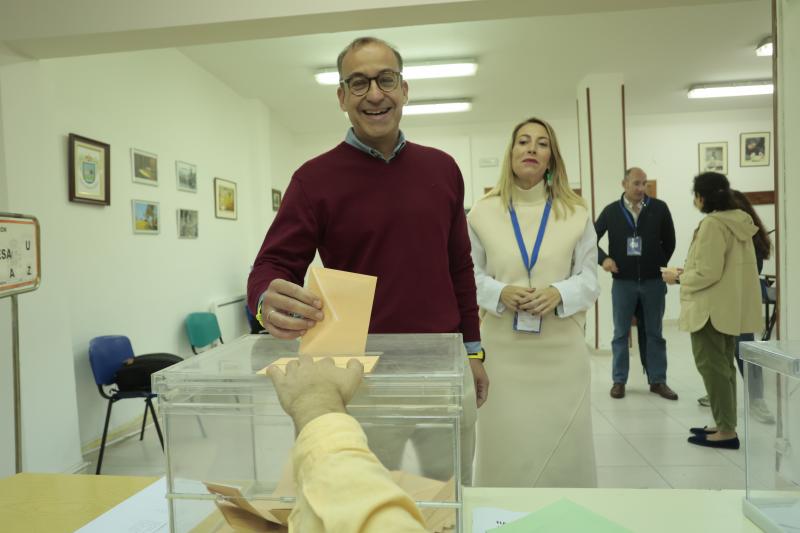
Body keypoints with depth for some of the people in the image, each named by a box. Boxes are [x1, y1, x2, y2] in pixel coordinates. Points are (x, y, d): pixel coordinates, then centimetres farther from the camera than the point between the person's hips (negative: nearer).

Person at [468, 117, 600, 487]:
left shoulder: (575, 213, 4)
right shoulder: (483, 212, 3)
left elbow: (589, 278, 5)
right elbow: (471, 275, 6)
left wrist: (559, 293, -15)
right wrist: (500, 293, -14)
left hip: (560, 349, 1)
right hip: (504, 349, 0)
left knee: (563, 445, 8)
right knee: (506, 443, 5)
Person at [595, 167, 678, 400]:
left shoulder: (659, 208, -2)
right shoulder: (612, 211, -1)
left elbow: (669, 241, 9)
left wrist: (660, 265, 8)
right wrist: (603, 258, -10)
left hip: (653, 281, 1)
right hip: (623, 282, 0)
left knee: (655, 333, 10)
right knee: (621, 333, 6)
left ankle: (658, 381, 21)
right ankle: (619, 381, 16)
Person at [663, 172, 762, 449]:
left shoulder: (712, 223, -19)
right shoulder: (740, 220, 10)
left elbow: (708, 273, -22)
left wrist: (678, 277, -6)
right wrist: (688, 271, 15)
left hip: (712, 308, -10)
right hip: (732, 307, 10)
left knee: (711, 366, 0)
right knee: (723, 365, 17)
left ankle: (726, 431, 5)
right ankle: (725, 424, 26)